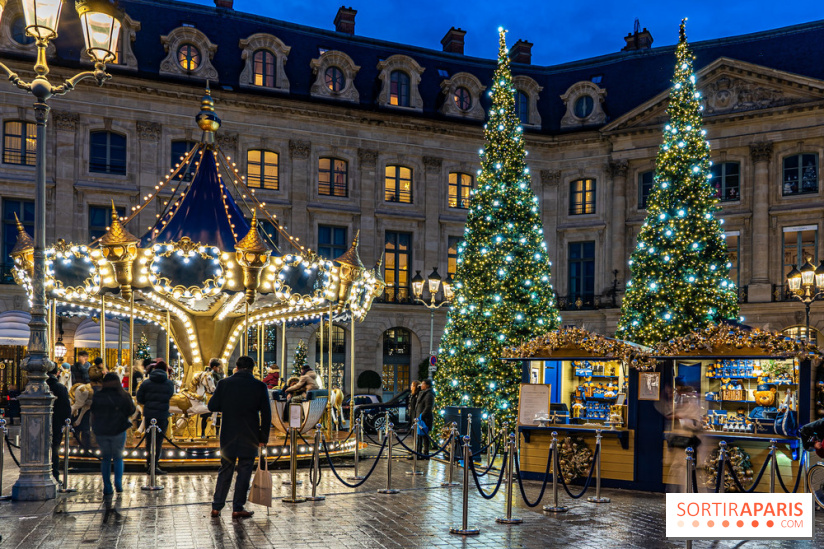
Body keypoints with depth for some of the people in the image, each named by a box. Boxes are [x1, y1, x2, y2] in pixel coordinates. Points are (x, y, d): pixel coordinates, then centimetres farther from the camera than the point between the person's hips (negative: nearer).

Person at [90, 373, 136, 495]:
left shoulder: (98, 396, -1)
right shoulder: (122, 396, -7)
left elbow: (93, 413, 5)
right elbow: (131, 410, 1)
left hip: (101, 432, 1)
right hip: (118, 431, -1)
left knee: (105, 458, 12)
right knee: (118, 457, 13)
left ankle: (107, 487, 8)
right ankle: (118, 482, -4)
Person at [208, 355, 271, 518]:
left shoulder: (224, 383, -3)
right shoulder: (260, 386, -6)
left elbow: (212, 406, 1)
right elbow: (266, 415, -5)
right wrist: (263, 438, 1)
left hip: (228, 436, 2)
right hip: (250, 437, -2)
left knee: (225, 470, 13)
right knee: (244, 471, 6)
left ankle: (216, 507, 16)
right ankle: (238, 508, 8)